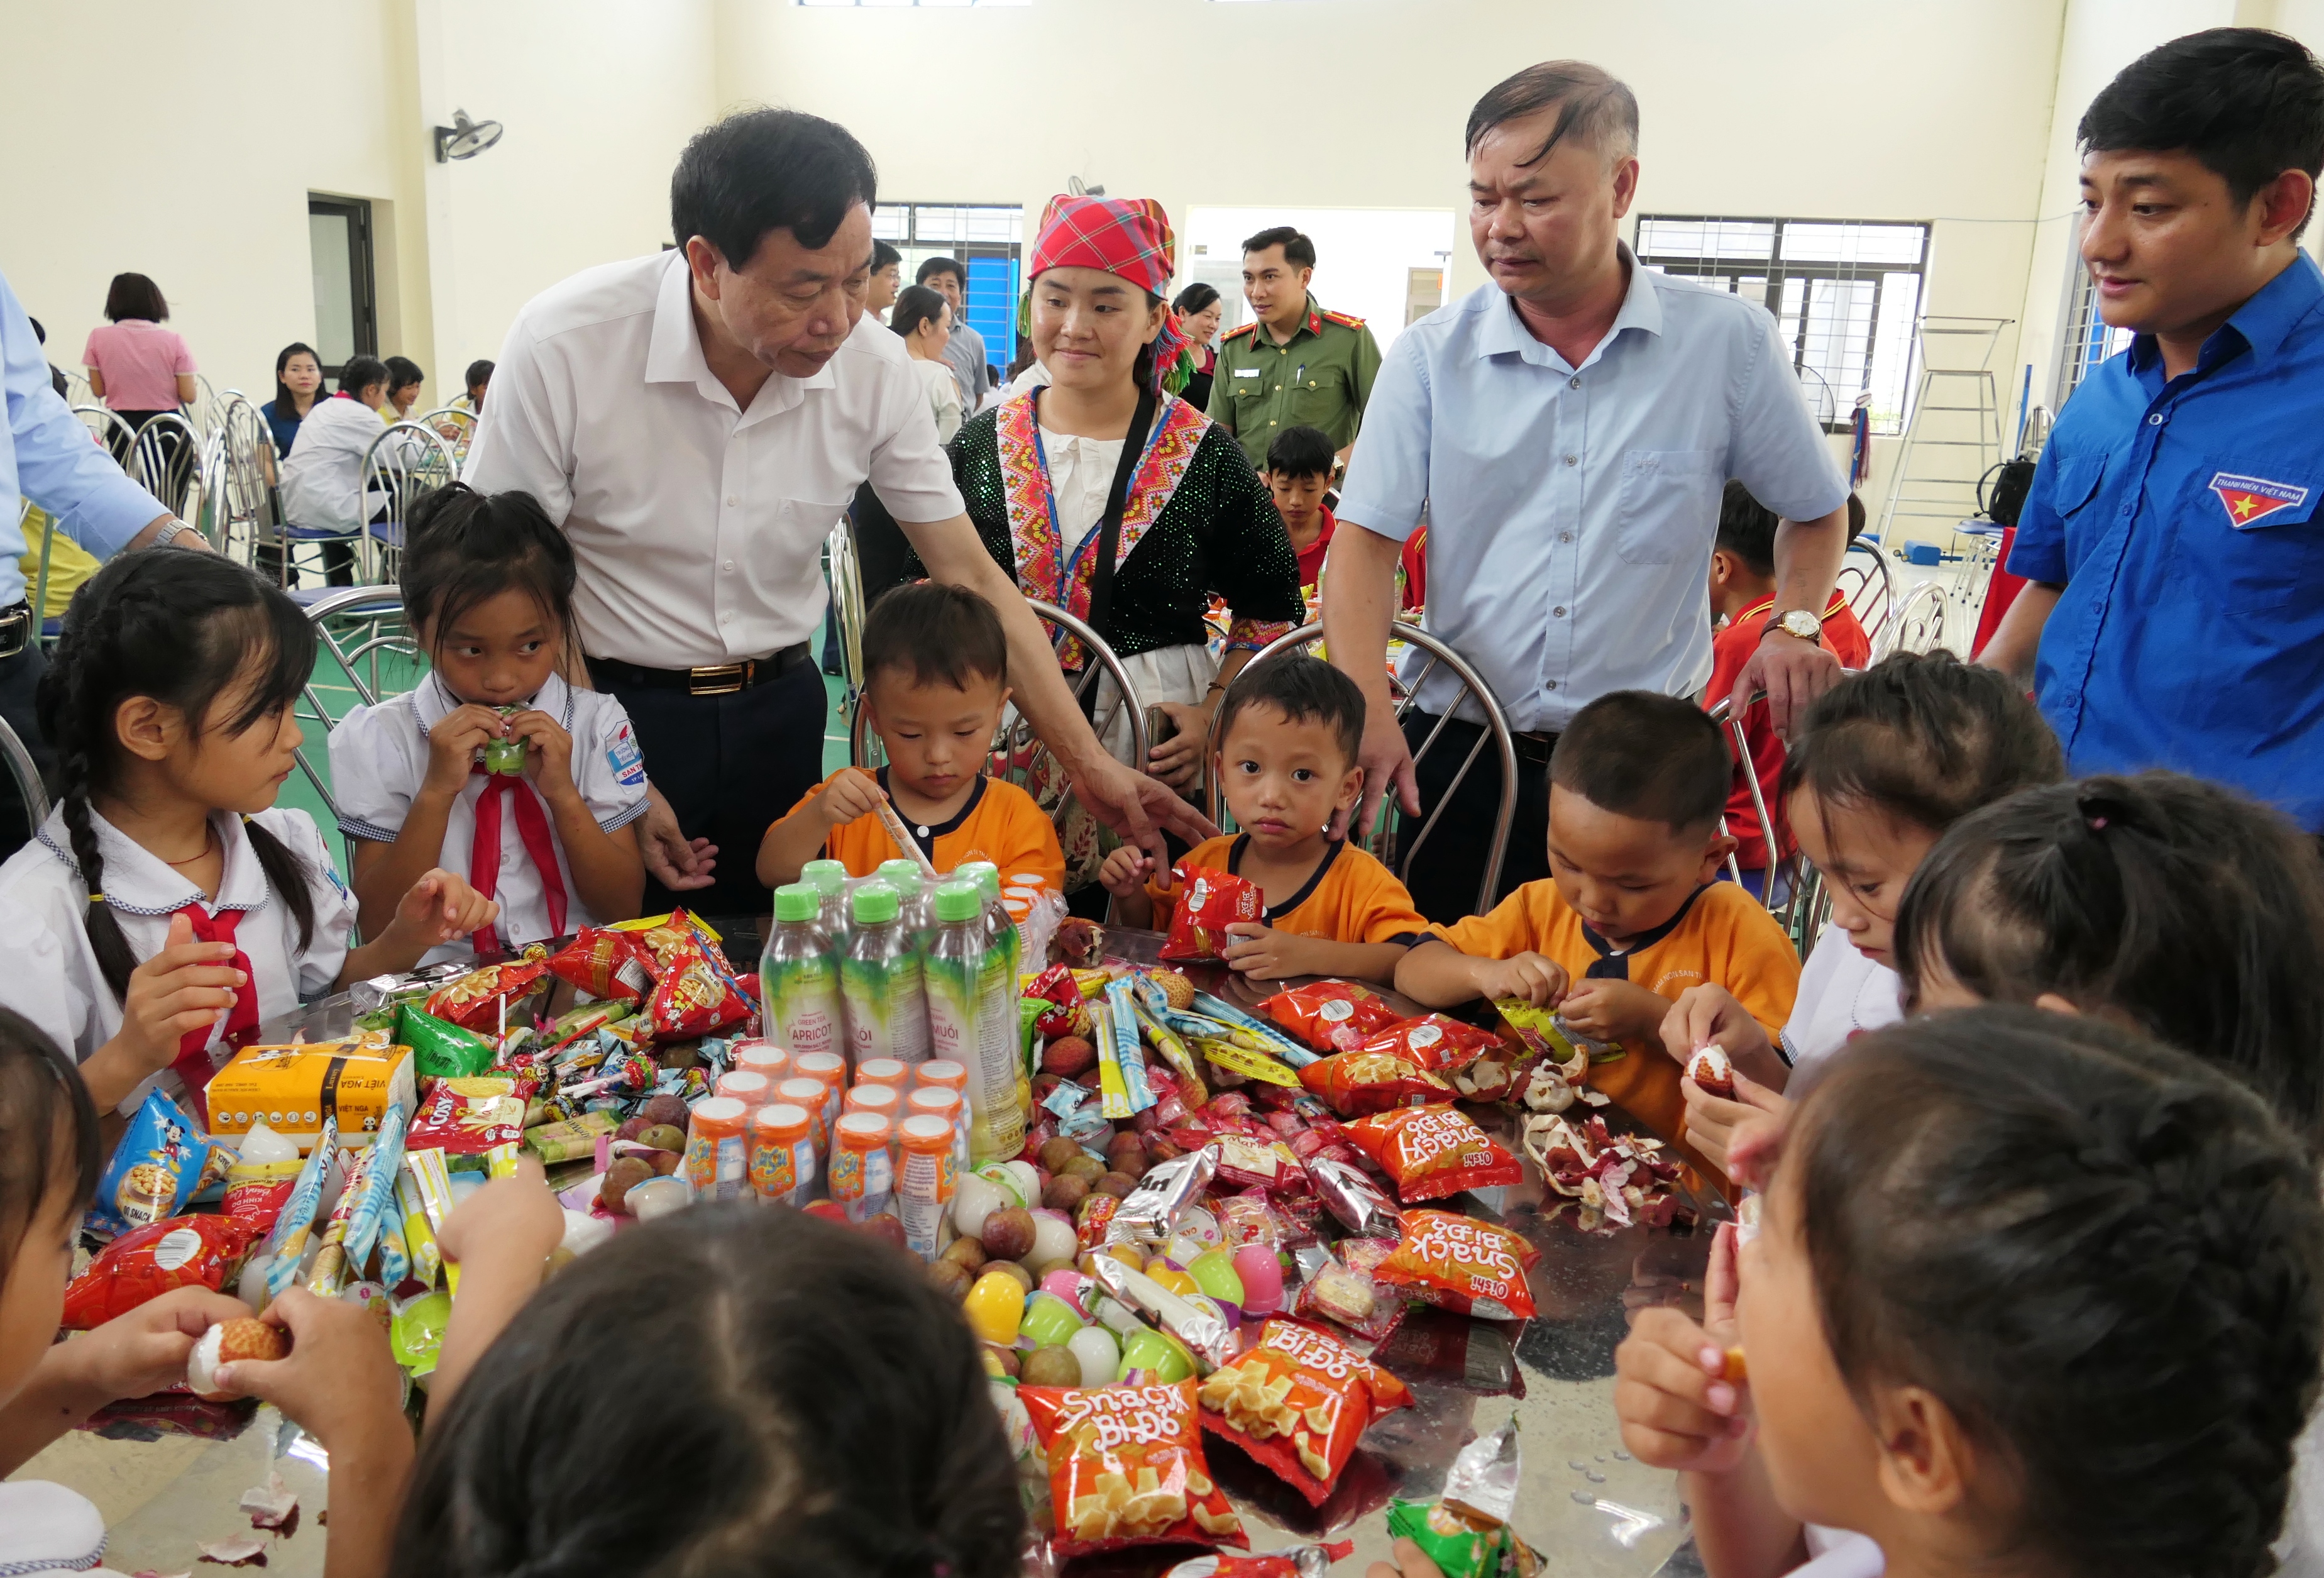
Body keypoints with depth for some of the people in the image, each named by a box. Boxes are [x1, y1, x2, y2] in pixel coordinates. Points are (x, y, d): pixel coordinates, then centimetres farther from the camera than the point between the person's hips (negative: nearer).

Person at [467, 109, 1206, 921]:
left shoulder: (873, 365, -11)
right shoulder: (562, 344, -20)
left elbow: (970, 576, -6)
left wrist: (1090, 764, -10)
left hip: (780, 709, 3)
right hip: (610, 706, -2)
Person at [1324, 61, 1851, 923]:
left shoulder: (1729, 340, -2)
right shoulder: (1431, 355, -1)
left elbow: (1815, 512, 13)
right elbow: (1366, 538, -7)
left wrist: (1795, 625, -6)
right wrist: (1367, 707, -22)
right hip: (1456, 752, 1)